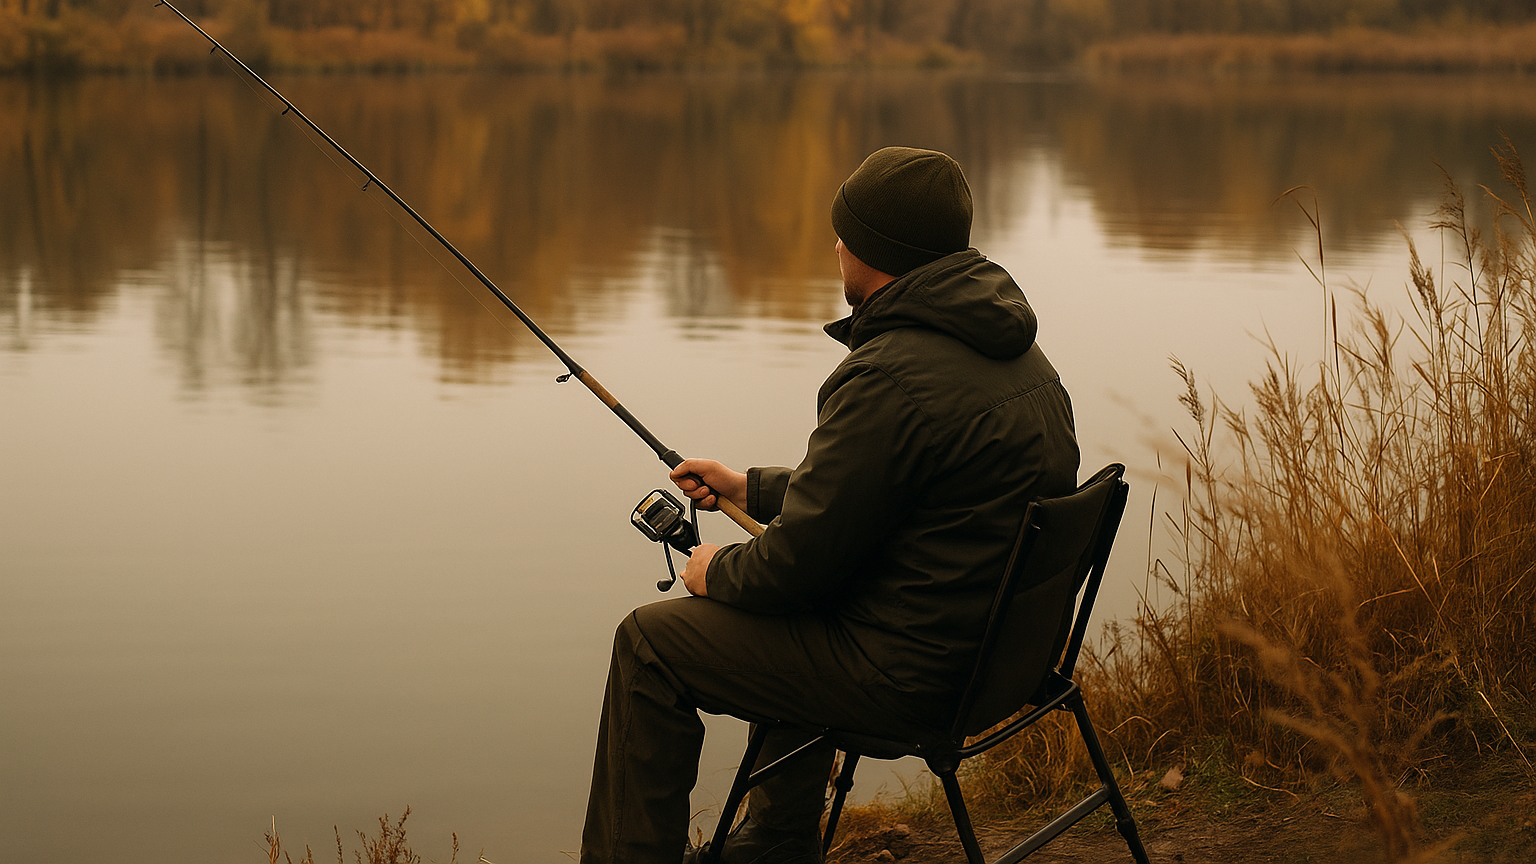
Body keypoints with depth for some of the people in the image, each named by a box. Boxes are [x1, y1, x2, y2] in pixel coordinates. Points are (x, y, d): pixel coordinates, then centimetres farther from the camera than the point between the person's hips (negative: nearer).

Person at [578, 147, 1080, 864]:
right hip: (1006, 646, 10)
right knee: (795, 617, 35)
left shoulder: (892, 378, -25)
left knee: (650, 643, 2)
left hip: (915, 672, -10)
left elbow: (805, 561, -19)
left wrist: (719, 572, 1)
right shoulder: (1014, 351, 7)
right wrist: (751, 488, 24)